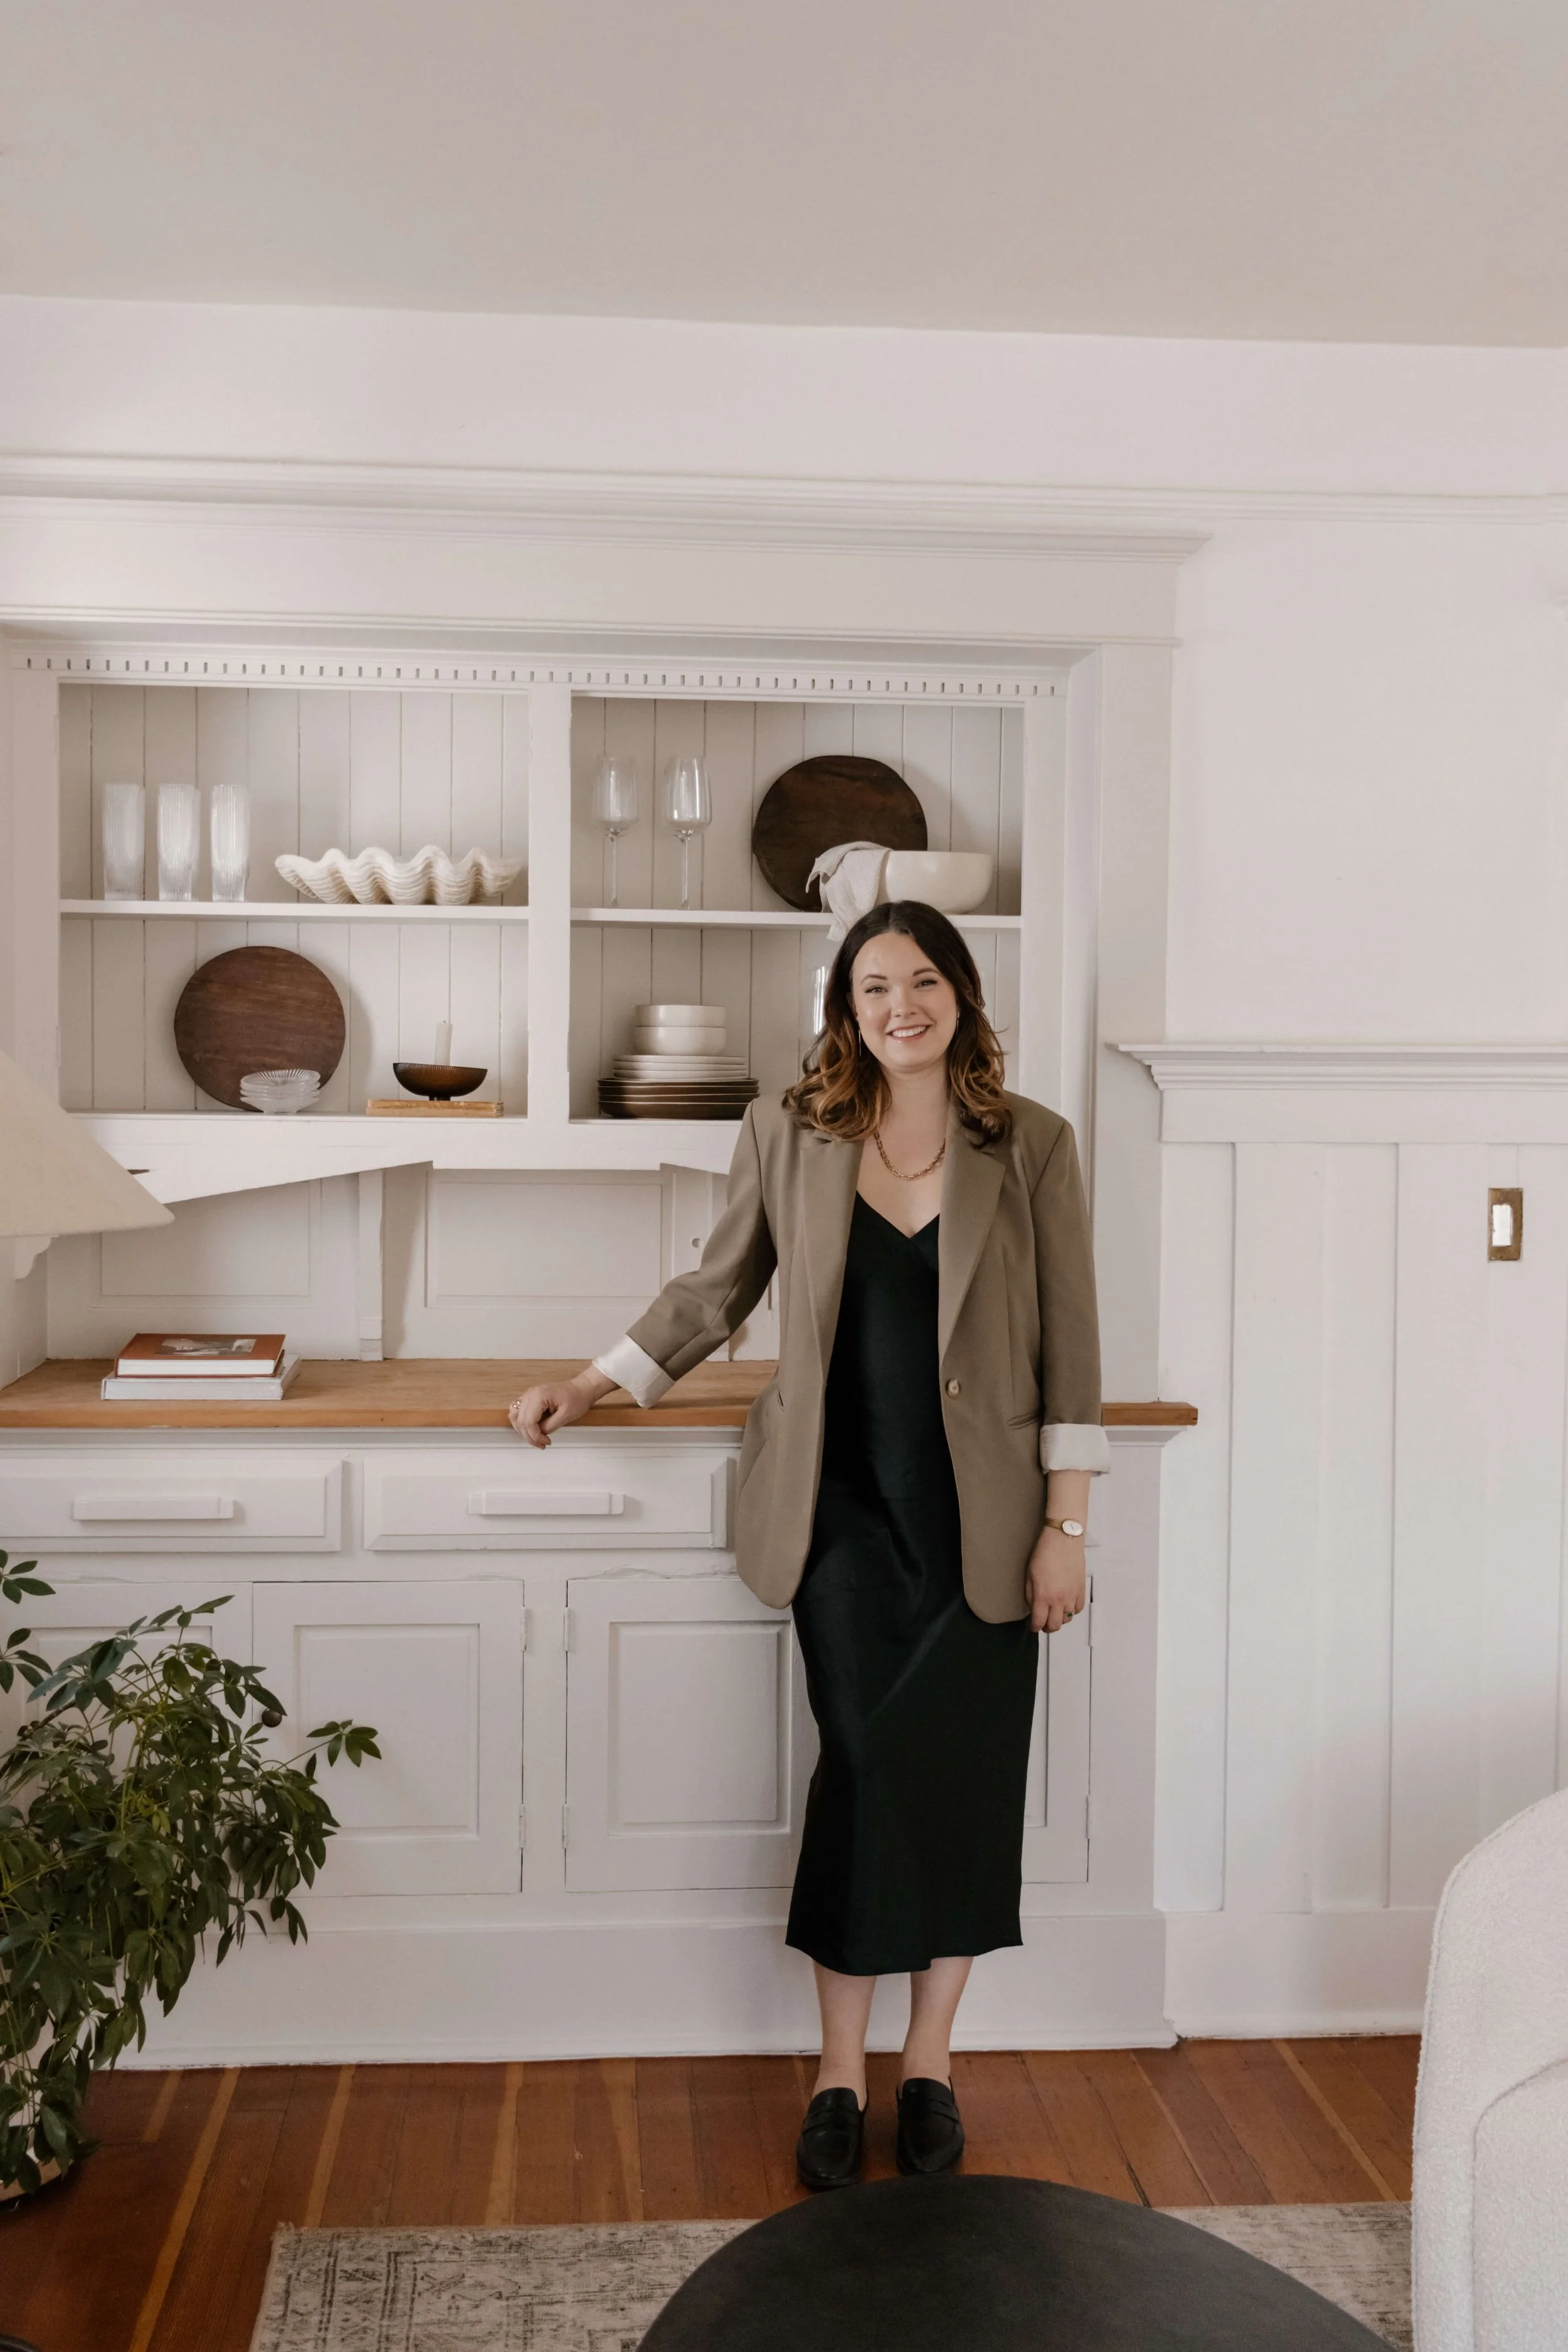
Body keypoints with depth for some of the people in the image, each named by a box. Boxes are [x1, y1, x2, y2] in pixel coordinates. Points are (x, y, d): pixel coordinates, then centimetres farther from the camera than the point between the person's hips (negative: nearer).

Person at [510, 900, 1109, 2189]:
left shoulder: (1033, 1144, -1)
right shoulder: (787, 1134, 3)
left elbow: (1070, 1342, 0)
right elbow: (717, 1289, 14)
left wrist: (1066, 1523, -3)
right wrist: (591, 1386, 10)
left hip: (982, 1521, 0)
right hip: (847, 1510, 0)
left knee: (962, 1774, 4)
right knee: (866, 1763, -2)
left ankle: (930, 2056, 24)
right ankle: (842, 2072, 15)